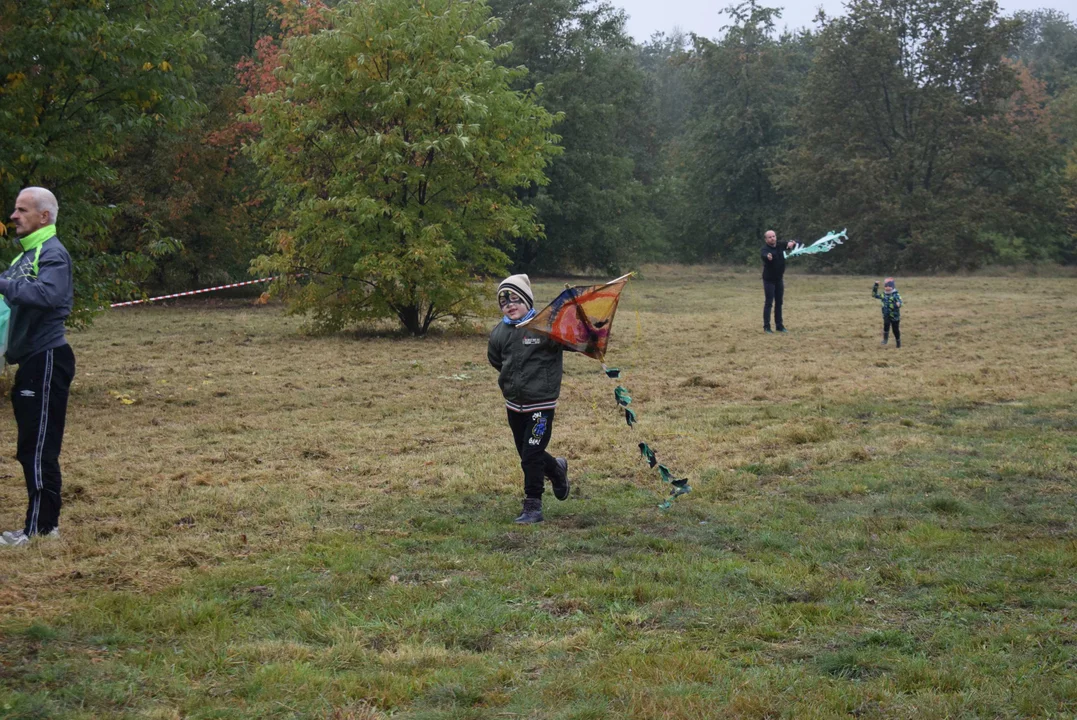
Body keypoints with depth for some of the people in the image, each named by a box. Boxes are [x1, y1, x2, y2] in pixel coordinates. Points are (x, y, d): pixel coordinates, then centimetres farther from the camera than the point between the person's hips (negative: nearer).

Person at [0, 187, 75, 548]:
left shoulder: (52, 253, -12)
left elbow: (48, 292, -30)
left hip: (47, 359, -10)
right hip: (32, 359, 10)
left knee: (38, 447, -6)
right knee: (31, 448, 13)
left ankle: (39, 528, -2)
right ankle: (46, 522, 20)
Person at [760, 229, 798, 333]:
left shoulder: (780, 246, 1)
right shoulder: (765, 249, -19)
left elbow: (795, 244, 6)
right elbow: (763, 254, -43)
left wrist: (791, 244, -20)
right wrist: (767, 256, -68)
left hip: (779, 279, 6)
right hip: (769, 280, -6)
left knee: (779, 303, 11)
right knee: (769, 303, -7)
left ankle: (779, 325, 19)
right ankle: (766, 326, -4)